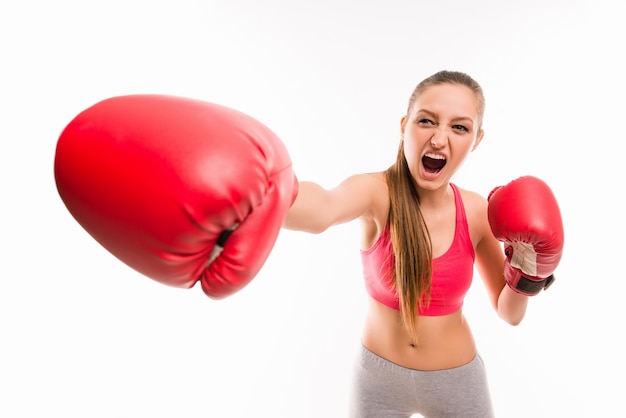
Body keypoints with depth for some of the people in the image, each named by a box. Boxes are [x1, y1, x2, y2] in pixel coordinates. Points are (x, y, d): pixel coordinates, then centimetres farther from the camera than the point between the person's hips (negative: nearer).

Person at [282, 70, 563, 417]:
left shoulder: (477, 212, -12)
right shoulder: (376, 192, -21)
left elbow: (510, 313, -1)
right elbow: (322, 209, -47)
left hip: (458, 378, 2)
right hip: (378, 377, -1)